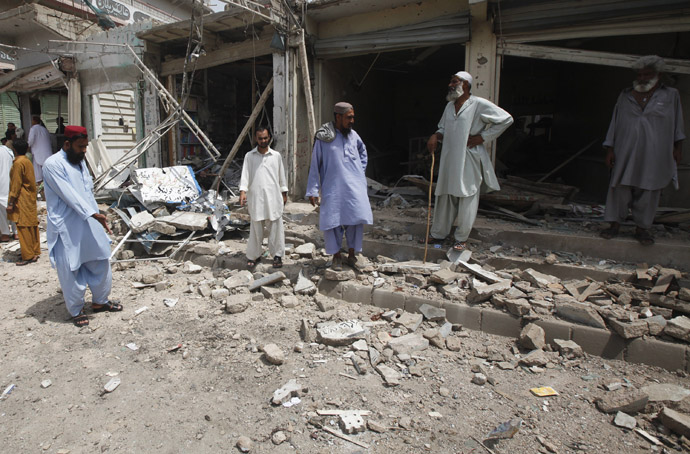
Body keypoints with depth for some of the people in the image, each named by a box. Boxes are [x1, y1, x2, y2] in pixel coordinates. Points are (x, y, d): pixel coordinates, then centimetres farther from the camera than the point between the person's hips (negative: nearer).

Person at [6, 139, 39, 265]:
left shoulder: (18, 163, -15)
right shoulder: (27, 161, 11)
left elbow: (16, 184, -17)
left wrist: (11, 202, -13)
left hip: (22, 201, -9)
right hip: (31, 198, 9)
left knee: (23, 227, -4)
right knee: (32, 226, 11)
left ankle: (28, 257, 0)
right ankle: (35, 252, 18)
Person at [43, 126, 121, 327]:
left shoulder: (80, 161, 11)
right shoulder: (53, 164, -14)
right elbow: (69, 195, -22)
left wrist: (97, 216, 17)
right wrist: (93, 214, -27)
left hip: (89, 224, 8)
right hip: (67, 229, -8)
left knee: (101, 262, 14)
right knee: (71, 270, 4)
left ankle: (100, 301, 31)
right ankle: (76, 311, 21)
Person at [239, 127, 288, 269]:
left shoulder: (276, 156, 10)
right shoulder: (249, 156, 8)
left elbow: (281, 174, 14)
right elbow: (245, 174, 1)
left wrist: (284, 192, 12)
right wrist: (243, 191, -13)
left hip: (273, 196, 0)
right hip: (256, 197, 0)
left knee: (276, 226, 1)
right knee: (256, 228, 4)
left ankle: (277, 255, 10)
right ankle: (254, 255, 14)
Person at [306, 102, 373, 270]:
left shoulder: (353, 135, 9)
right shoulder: (323, 138, -4)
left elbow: (362, 151, 31)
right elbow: (315, 165, -2)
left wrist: (361, 170, 17)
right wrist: (313, 191, -6)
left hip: (354, 186, 3)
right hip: (332, 188, -3)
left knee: (356, 218, -1)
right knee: (332, 221, -2)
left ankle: (352, 255, 14)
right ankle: (337, 256, 15)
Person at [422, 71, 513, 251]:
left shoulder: (479, 104, -7)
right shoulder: (449, 106, 14)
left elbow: (506, 119, -7)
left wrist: (482, 137, -11)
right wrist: (435, 136, 2)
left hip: (469, 161, -6)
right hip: (449, 160, 6)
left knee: (467, 200, 1)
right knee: (444, 198, 11)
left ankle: (461, 238, 13)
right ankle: (438, 234, 22)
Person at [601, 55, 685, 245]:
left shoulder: (670, 95, 7)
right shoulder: (625, 96, 8)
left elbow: (677, 125, 12)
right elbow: (615, 124, 8)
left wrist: (677, 148, 9)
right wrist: (610, 149, 2)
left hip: (654, 155, 0)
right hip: (626, 153, 1)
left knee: (648, 192, 2)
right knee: (620, 188, -1)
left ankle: (642, 228, 11)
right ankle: (615, 224, 9)